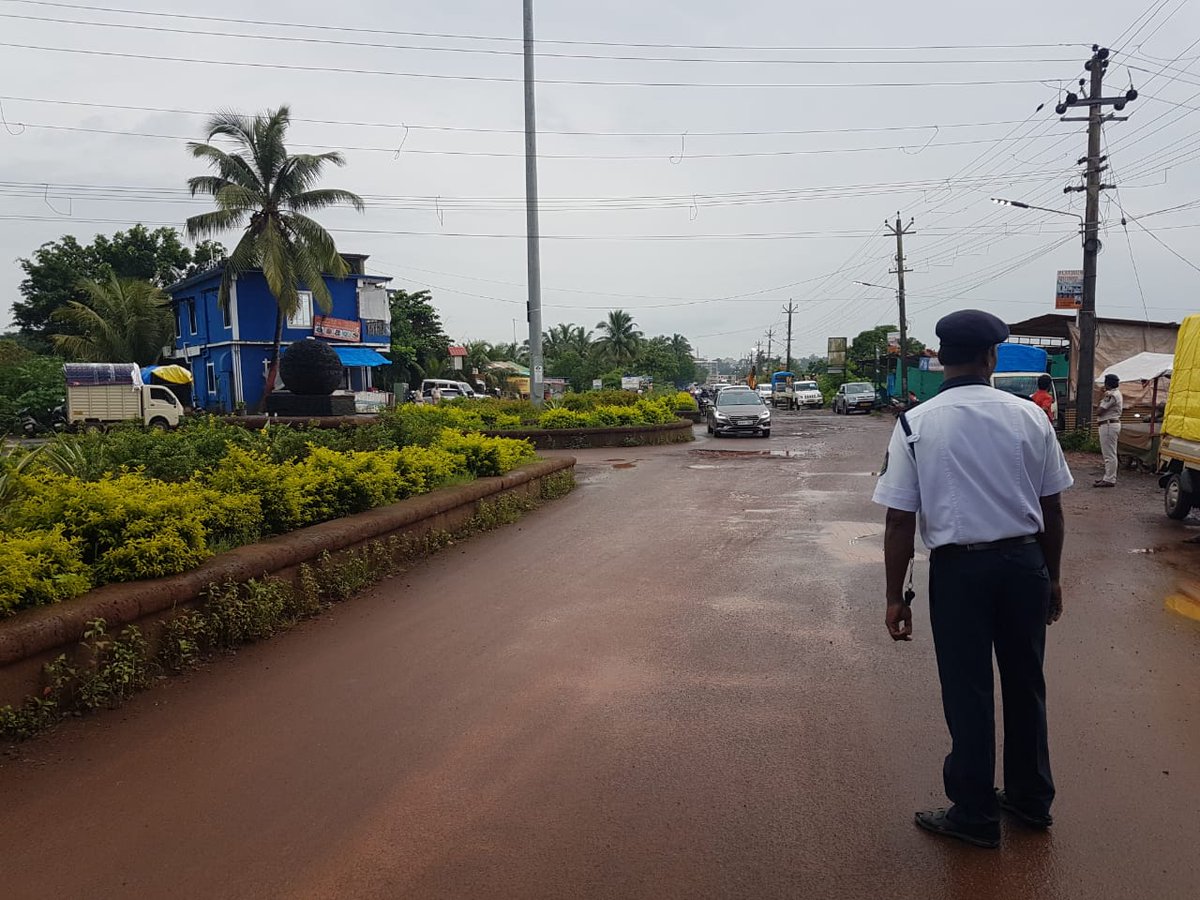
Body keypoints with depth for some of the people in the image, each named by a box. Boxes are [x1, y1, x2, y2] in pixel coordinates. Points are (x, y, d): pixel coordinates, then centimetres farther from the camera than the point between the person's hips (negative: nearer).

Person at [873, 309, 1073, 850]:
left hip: (959, 568, -3)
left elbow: (900, 521, -10)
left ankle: (975, 816, 24)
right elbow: (1052, 508, 4)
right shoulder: (1029, 416, -2)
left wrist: (896, 595, -1)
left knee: (969, 691, 10)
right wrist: (1051, 577, 17)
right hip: (1025, 562, 3)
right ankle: (1031, 799, 38)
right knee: (1025, 682, 19)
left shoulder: (916, 424, -9)